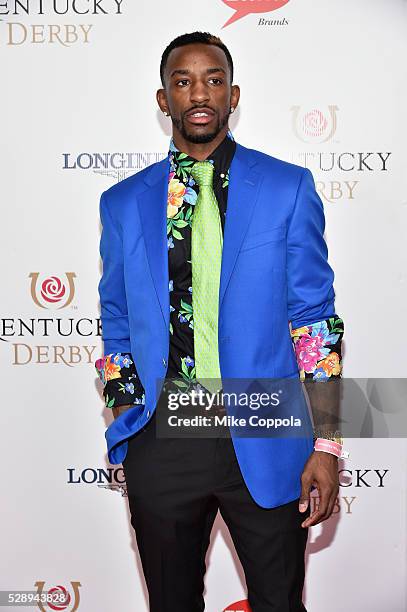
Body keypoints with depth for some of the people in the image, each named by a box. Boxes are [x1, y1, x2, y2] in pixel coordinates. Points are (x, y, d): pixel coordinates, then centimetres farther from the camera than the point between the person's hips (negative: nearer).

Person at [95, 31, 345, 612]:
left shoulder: (287, 188, 0)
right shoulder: (123, 203, 6)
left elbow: (314, 316, -2)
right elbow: (116, 323, 13)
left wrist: (326, 443, -6)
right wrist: (125, 423, 4)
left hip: (265, 447, -1)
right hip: (161, 446, 2)